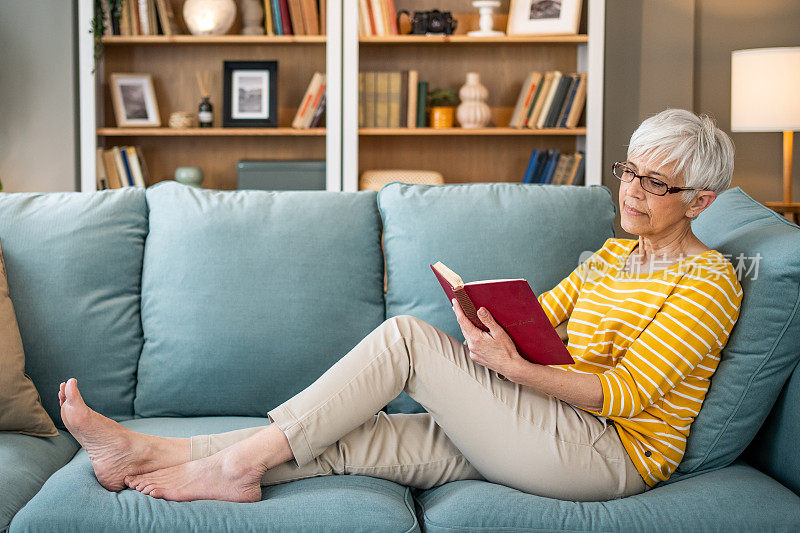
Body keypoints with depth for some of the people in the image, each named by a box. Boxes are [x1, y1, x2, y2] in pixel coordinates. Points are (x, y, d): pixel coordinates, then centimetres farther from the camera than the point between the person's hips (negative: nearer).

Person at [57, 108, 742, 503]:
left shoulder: (708, 280, -4)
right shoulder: (614, 254, 22)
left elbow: (622, 394, -15)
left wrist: (513, 367, -27)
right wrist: (482, 308, -8)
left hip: (609, 451, -7)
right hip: (546, 431, 7)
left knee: (407, 336, -21)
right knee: (349, 437, -11)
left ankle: (242, 461, -16)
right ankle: (150, 455, -13)